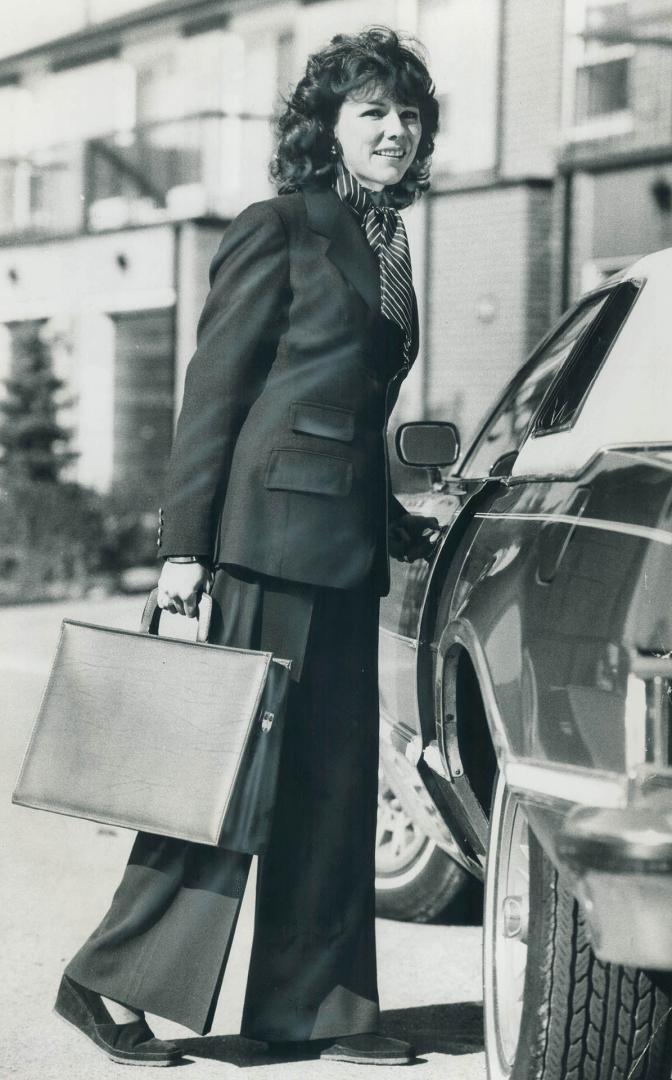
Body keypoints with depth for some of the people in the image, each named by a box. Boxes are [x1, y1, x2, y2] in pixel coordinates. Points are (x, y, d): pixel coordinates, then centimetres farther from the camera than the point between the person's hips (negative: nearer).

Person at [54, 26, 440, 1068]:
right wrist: (185, 543, -14)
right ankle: (113, 980, 7)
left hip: (346, 545, 8)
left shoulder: (383, 244, 17)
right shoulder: (280, 229, -6)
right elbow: (213, 388, -10)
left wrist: (393, 523, 24)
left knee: (336, 770, 8)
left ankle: (313, 1003, 16)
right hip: (274, 524, -8)